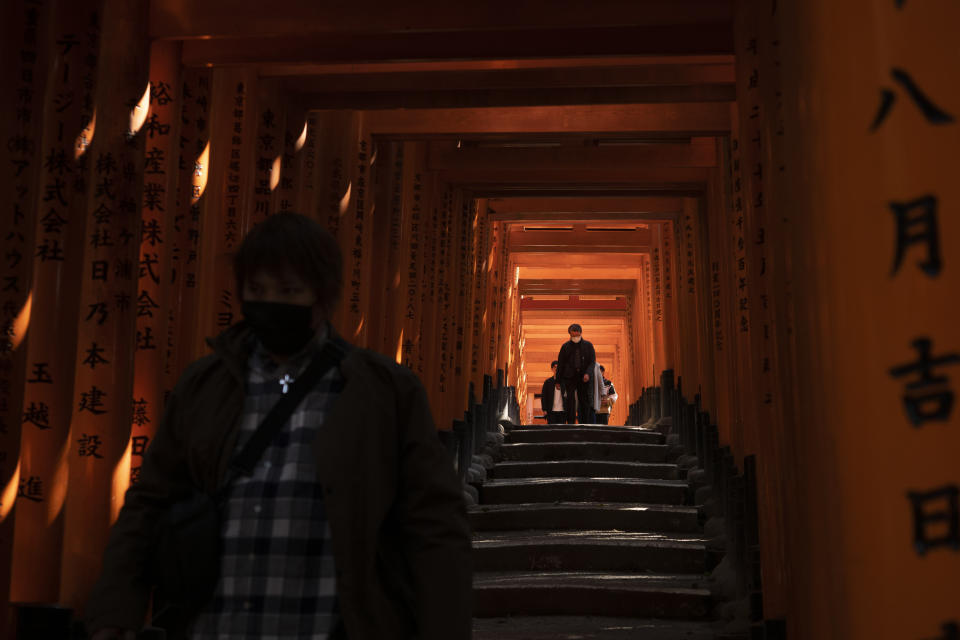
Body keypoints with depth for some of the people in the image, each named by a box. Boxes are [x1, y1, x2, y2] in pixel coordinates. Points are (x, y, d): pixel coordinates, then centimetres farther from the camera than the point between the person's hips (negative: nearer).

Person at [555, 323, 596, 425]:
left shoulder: (588, 345, 7)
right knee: (571, 400, -12)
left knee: (585, 401, 2)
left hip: (584, 378, 1)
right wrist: (559, 380, 6)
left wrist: (588, 373, -18)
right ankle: (571, 423, -15)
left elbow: (592, 361, 0)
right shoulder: (565, 346, 8)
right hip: (570, 377, -1)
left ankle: (585, 424, 7)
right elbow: (560, 364, 10)